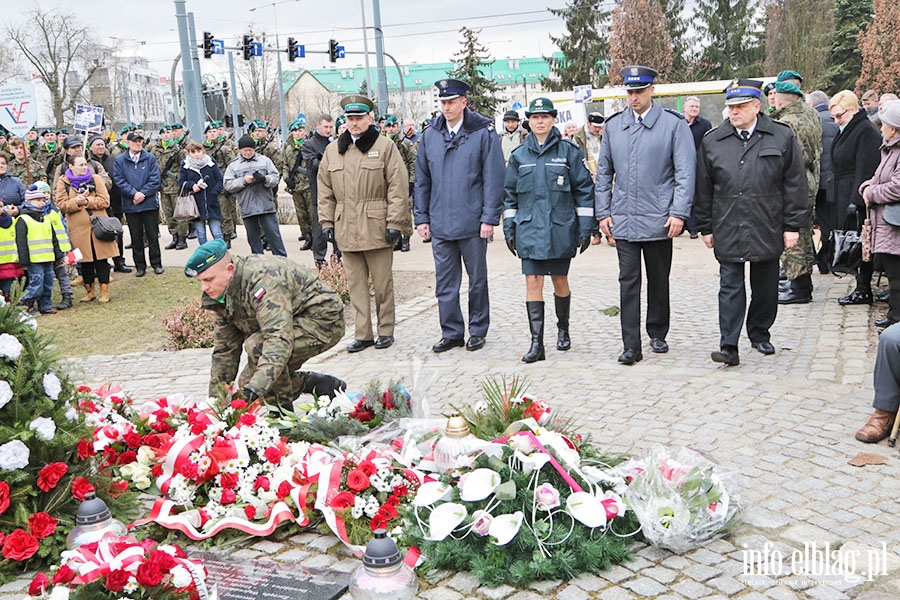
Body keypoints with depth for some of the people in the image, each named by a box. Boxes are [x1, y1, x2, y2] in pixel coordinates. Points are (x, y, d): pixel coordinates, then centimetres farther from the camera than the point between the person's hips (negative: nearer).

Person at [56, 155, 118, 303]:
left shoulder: (95, 179, 6)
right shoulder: (63, 182, 5)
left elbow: (105, 201, -3)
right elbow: (62, 205, -1)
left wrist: (87, 201, -14)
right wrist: (76, 201, -17)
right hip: (78, 229, 0)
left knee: (101, 258, -1)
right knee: (85, 260, 7)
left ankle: (104, 291, 8)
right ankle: (90, 291, 20)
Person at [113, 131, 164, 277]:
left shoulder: (150, 159, 2)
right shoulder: (119, 160, 3)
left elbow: (155, 179, -4)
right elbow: (119, 180, -3)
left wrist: (143, 193, -13)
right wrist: (134, 193, -15)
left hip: (150, 203, -1)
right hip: (130, 205, 1)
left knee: (152, 235, 5)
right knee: (136, 237, 7)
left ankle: (156, 264, 16)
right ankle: (140, 266, 16)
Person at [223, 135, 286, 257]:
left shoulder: (265, 160, 7)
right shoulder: (233, 165, 8)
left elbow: (275, 178, 1)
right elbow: (228, 185, 1)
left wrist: (264, 179, -19)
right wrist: (244, 180, -13)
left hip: (266, 206, -1)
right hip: (247, 209, 1)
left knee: (274, 235, 0)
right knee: (253, 238, 9)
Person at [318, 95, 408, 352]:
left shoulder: (385, 146, -1)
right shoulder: (333, 150, 12)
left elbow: (398, 187, -5)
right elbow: (325, 190, 15)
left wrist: (394, 222, -10)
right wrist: (326, 221, 8)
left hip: (376, 227, -4)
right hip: (346, 229, 4)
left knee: (382, 283, 4)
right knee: (355, 284, 7)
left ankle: (386, 331, 17)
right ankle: (362, 334, 15)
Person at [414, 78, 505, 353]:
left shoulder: (483, 132, -4)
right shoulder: (430, 135, 7)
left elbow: (493, 178, -6)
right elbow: (422, 180, 12)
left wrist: (489, 218, -11)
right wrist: (421, 217, 7)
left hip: (472, 223, -3)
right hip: (440, 224, 3)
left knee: (477, 280, 10)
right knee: (445, 283, 8)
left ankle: (478, 331, 24)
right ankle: (451, 333, 19)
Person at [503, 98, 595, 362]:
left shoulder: (570, 151, 1)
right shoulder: (519, 155, 8)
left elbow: (584, 190, 2)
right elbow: (510, 194, 13)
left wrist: (585, 227, -2)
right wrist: (509, 229, 9)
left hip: (561, 229, -1)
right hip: (529, 229, 1)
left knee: (560, 281, 11)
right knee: (533, 283, -5)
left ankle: (563, 329, 34)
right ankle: (536, 343, -4)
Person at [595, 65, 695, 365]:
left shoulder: (674, 124, -1)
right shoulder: (613, 125, 9)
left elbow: (685, 172, -4)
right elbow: (604, 172, 14)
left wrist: (678, 212, -12)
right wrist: (603, 212, 7)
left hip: (658, 219, -2)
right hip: (623, 220, 2)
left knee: (658, 281, 11)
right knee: (628, 282, -1)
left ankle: (658, 334, 29)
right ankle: (631, 346, 1)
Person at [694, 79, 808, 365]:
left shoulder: (782, 137, 1)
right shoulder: (712, 141, 3)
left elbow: (795, 184, 2)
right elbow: (703, 189, 7)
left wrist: (792, 225, -1)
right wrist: (706, 227, 6)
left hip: (767, 229, 1)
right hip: (727, 230, 0)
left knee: (765, 287, 12)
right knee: (730, 287, -3)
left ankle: (760, 335, 29)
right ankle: (729, 347, -4)